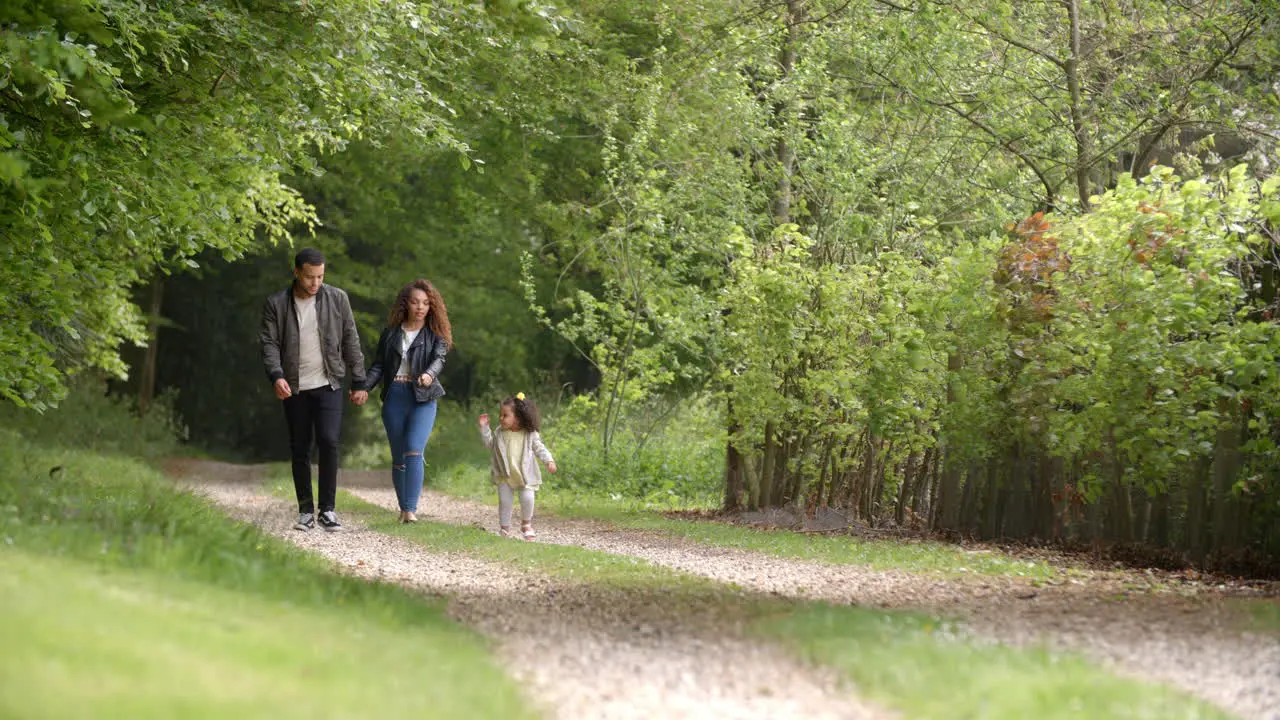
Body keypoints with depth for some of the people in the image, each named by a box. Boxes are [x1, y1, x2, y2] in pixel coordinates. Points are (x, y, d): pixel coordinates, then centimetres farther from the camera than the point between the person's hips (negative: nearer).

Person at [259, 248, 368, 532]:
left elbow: (350, 341, 5)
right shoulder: (276, 304, -1)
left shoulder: (337, 299, 1)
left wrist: (359, 382, 3)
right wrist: (276, 376, -21)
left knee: (328, 442, -15)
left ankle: (327, 509, -8)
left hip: (328, 384, -1)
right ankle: (306, 511, 14)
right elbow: (269, 343, -4)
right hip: (294, 388, 1)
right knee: (299, 450, 4)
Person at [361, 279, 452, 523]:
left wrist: (429, 374, -35)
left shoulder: (435, 335, 3)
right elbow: (378, 365, 9)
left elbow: (439, 359, -13)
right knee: (398, 457, 8)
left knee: (414, 450, -19)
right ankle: (403, 508, 18)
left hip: (423, 398, -3)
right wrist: (363, 387, -8)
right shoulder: (390, 333, 10)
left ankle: (411, 510, -23)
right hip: (394, 398, 3)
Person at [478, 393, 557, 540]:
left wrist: (549, 460, -17)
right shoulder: (500, 433, -1)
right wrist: (484, 428, 3)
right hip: (505, 476, 2)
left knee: (527, 499, -13)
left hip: (525, 475, -2)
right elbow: (490, 444, 10)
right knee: (504, 501, 2)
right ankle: (504, 528, 17)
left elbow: (539, 448, -3)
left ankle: (526, 524, 13)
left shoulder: (530, 435, -8)